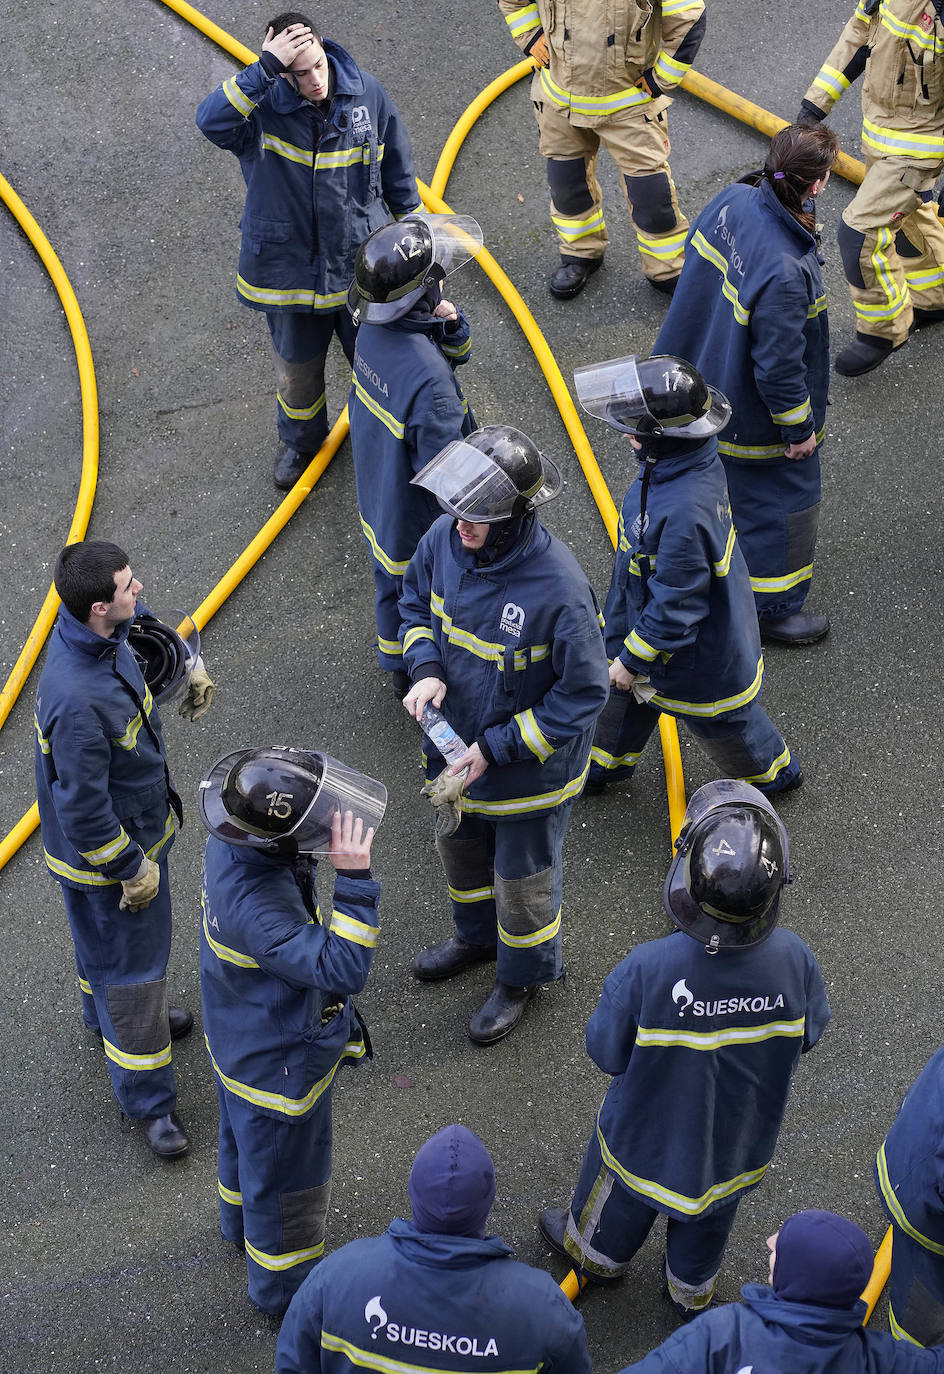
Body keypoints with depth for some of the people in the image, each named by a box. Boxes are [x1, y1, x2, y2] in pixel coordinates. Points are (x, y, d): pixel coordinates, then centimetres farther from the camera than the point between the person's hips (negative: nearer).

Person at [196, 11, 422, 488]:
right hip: (287, 266, -1)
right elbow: (212, 121, -45)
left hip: (361, 263, 1)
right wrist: (265, 68, -49)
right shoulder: (260, 105, -21)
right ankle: (300, 440, 51)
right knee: (296, 367, 21)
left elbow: (397, 171, 1)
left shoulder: (366, 94, -13)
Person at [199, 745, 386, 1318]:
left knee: (246, 1136, 35)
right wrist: (354, 878, -49)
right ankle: (283, 1284, 45)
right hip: (279, 1065, -8)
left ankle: (243, 1221, 64)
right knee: (285, 1169, 19)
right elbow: (342, 970, -45)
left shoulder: (232, 842, -18)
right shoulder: (258, 906, -45)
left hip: (241, 1034, 8)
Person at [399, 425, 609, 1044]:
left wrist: (495, 749, -24)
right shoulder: (445, 538, -19)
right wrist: (426, 669, -16)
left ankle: (524, 974, 48)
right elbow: (416, 601, 3)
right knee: (459, 844, 31)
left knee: (523, 876, 19)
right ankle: (478, 935, 61)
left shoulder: (559, 588, -37)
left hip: (531, 765, -6)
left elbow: (582, 694, -25)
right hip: (455, 742, 6)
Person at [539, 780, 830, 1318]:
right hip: (741, 1133, 2)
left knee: (623, 1193, 32)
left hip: (654, 1131, -2)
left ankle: (598, 1251, 62)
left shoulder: (647, 970, -40)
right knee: (711, 1210, 33)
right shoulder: (793, 959, -32)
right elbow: (808, 1032, -12)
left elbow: (607, 1052, -23)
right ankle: (694, 1290, 60)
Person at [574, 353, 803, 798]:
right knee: (620, 693, 28)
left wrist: (634, 659, -18)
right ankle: (605, 762, 55)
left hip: (698, 653, -8)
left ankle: (773, 771, 49)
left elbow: (675, 607, -33)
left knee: (723, 725, 21)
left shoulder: (683, 514, -45)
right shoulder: (696, 458, -16)